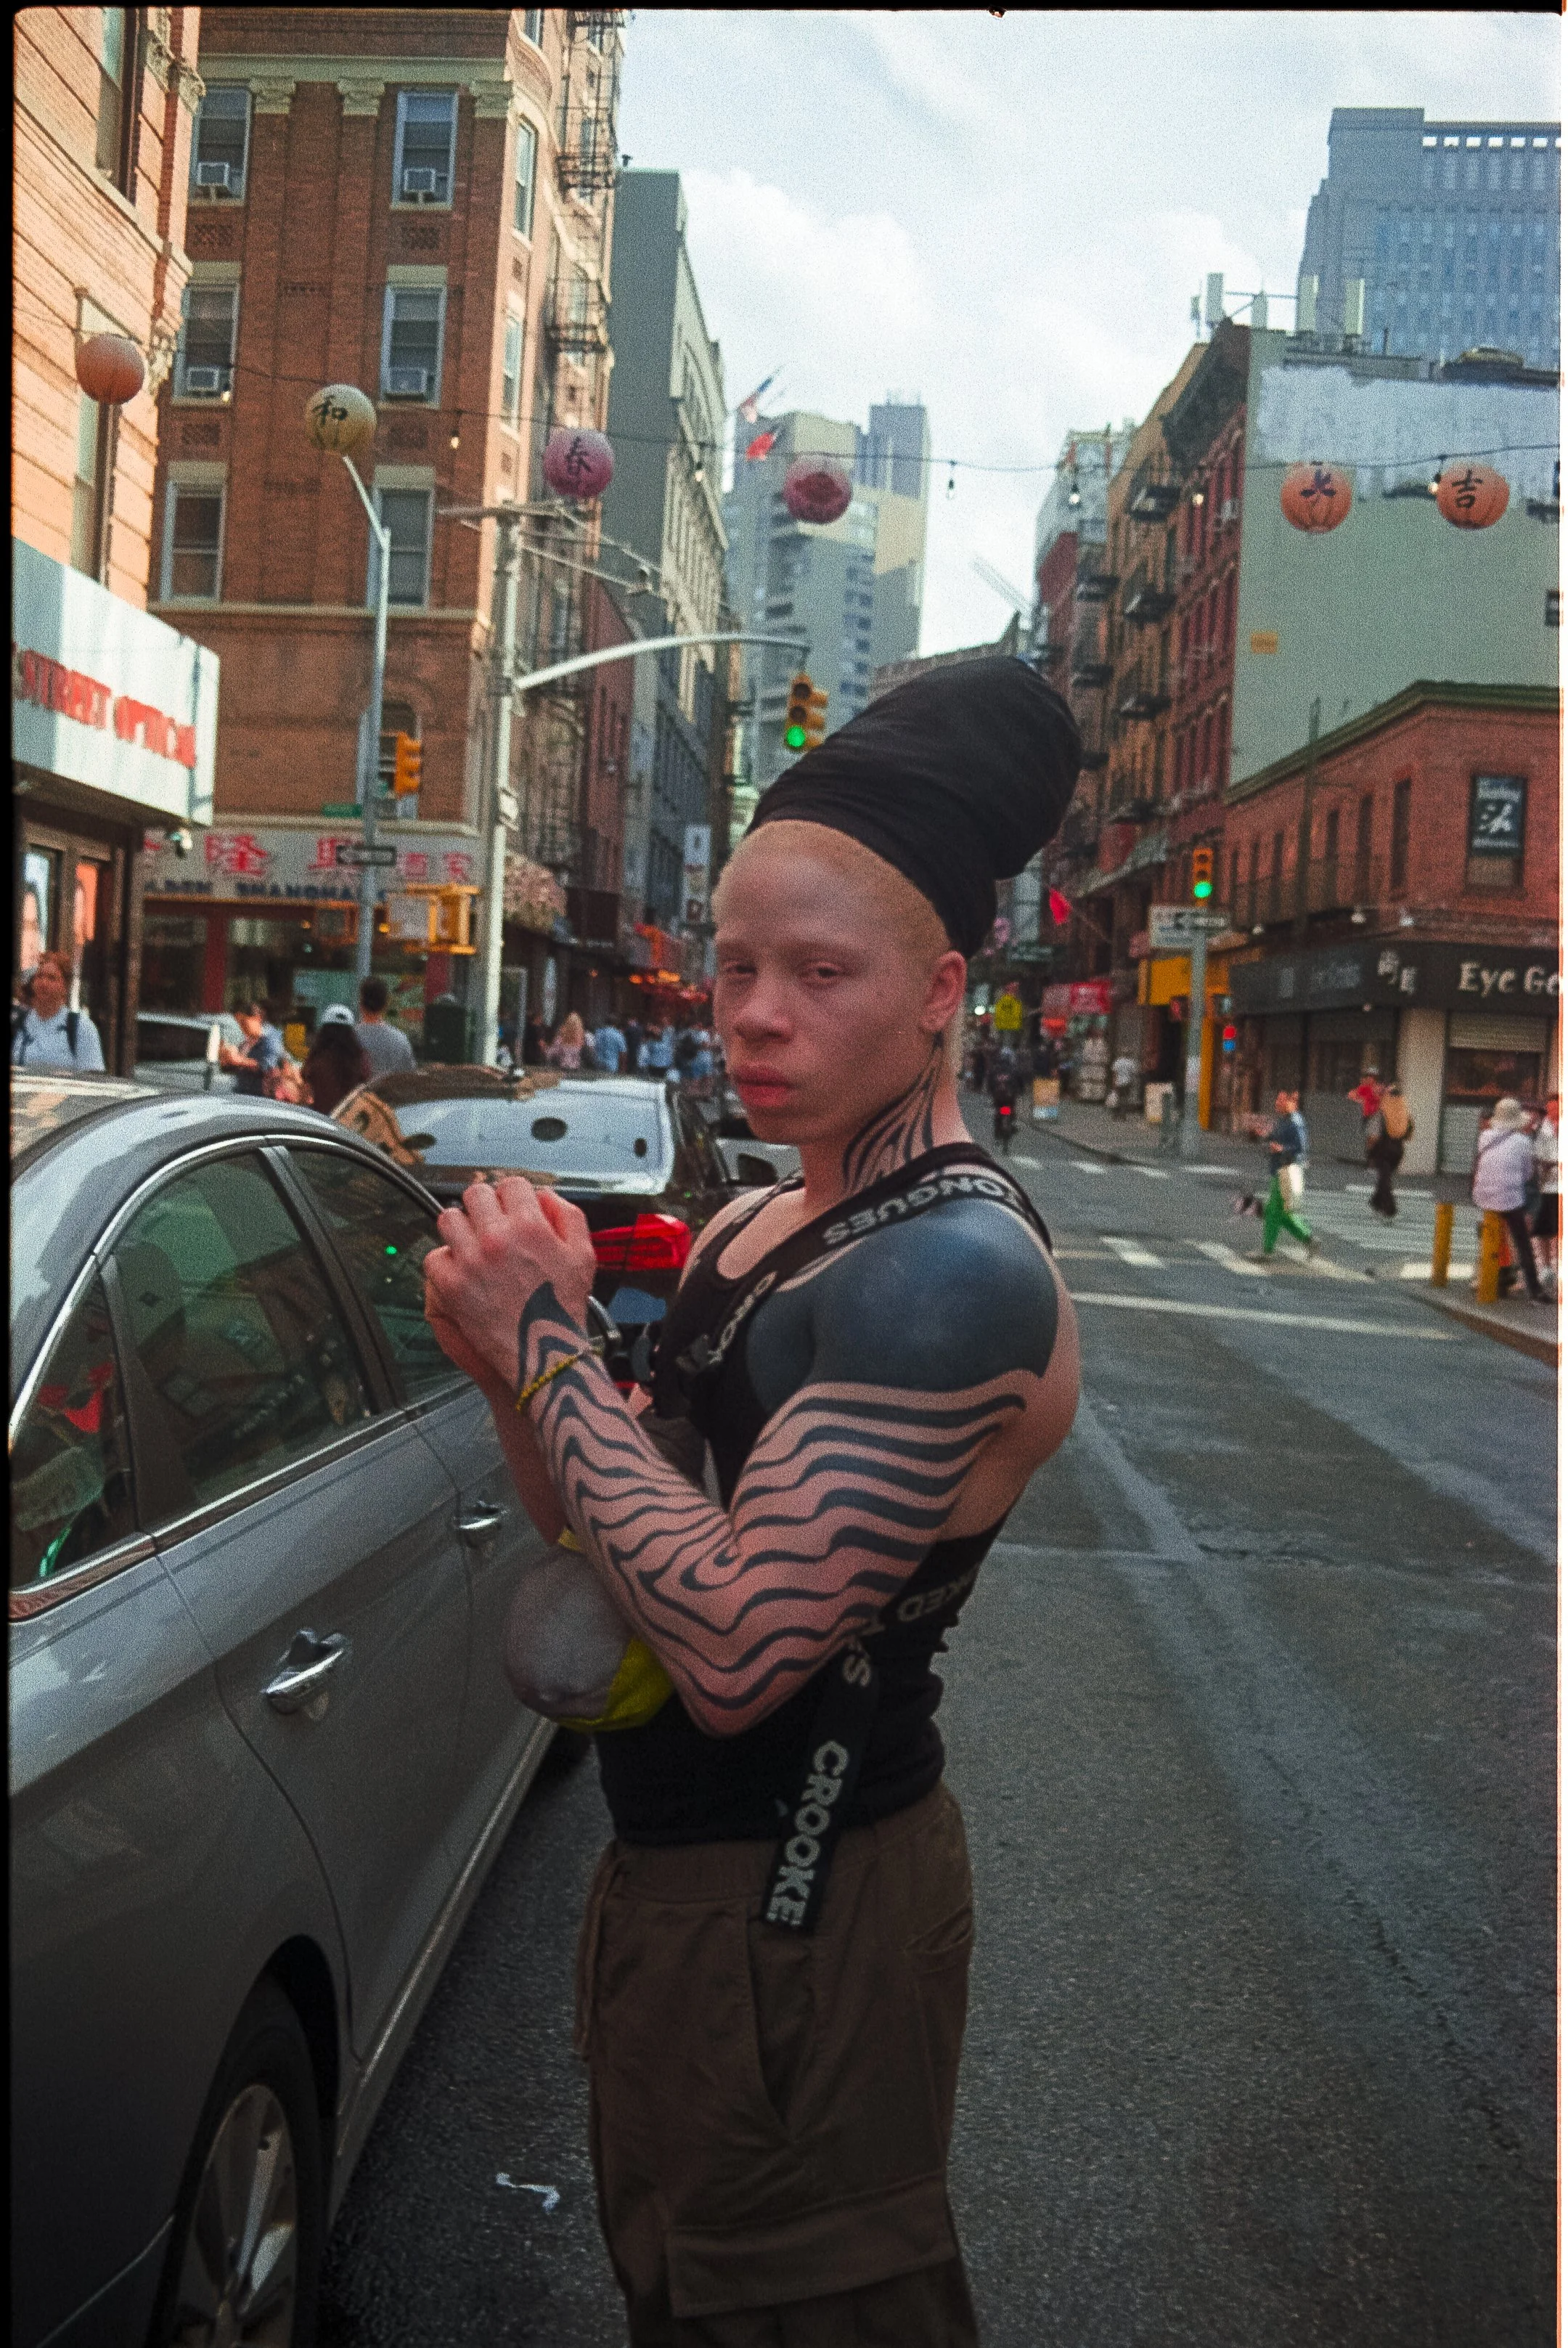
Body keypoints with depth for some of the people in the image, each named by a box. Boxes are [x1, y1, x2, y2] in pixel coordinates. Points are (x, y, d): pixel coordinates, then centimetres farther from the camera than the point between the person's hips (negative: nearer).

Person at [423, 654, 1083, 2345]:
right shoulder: (754, 1227, 4)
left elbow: (732, 1647, -32)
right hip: (681, 1866, 9)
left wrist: (547, 1339, -24)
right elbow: (610, 1534, 7)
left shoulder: (959, 1272, -25)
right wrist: (514, 1368, -11)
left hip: (800, 1908, -8)